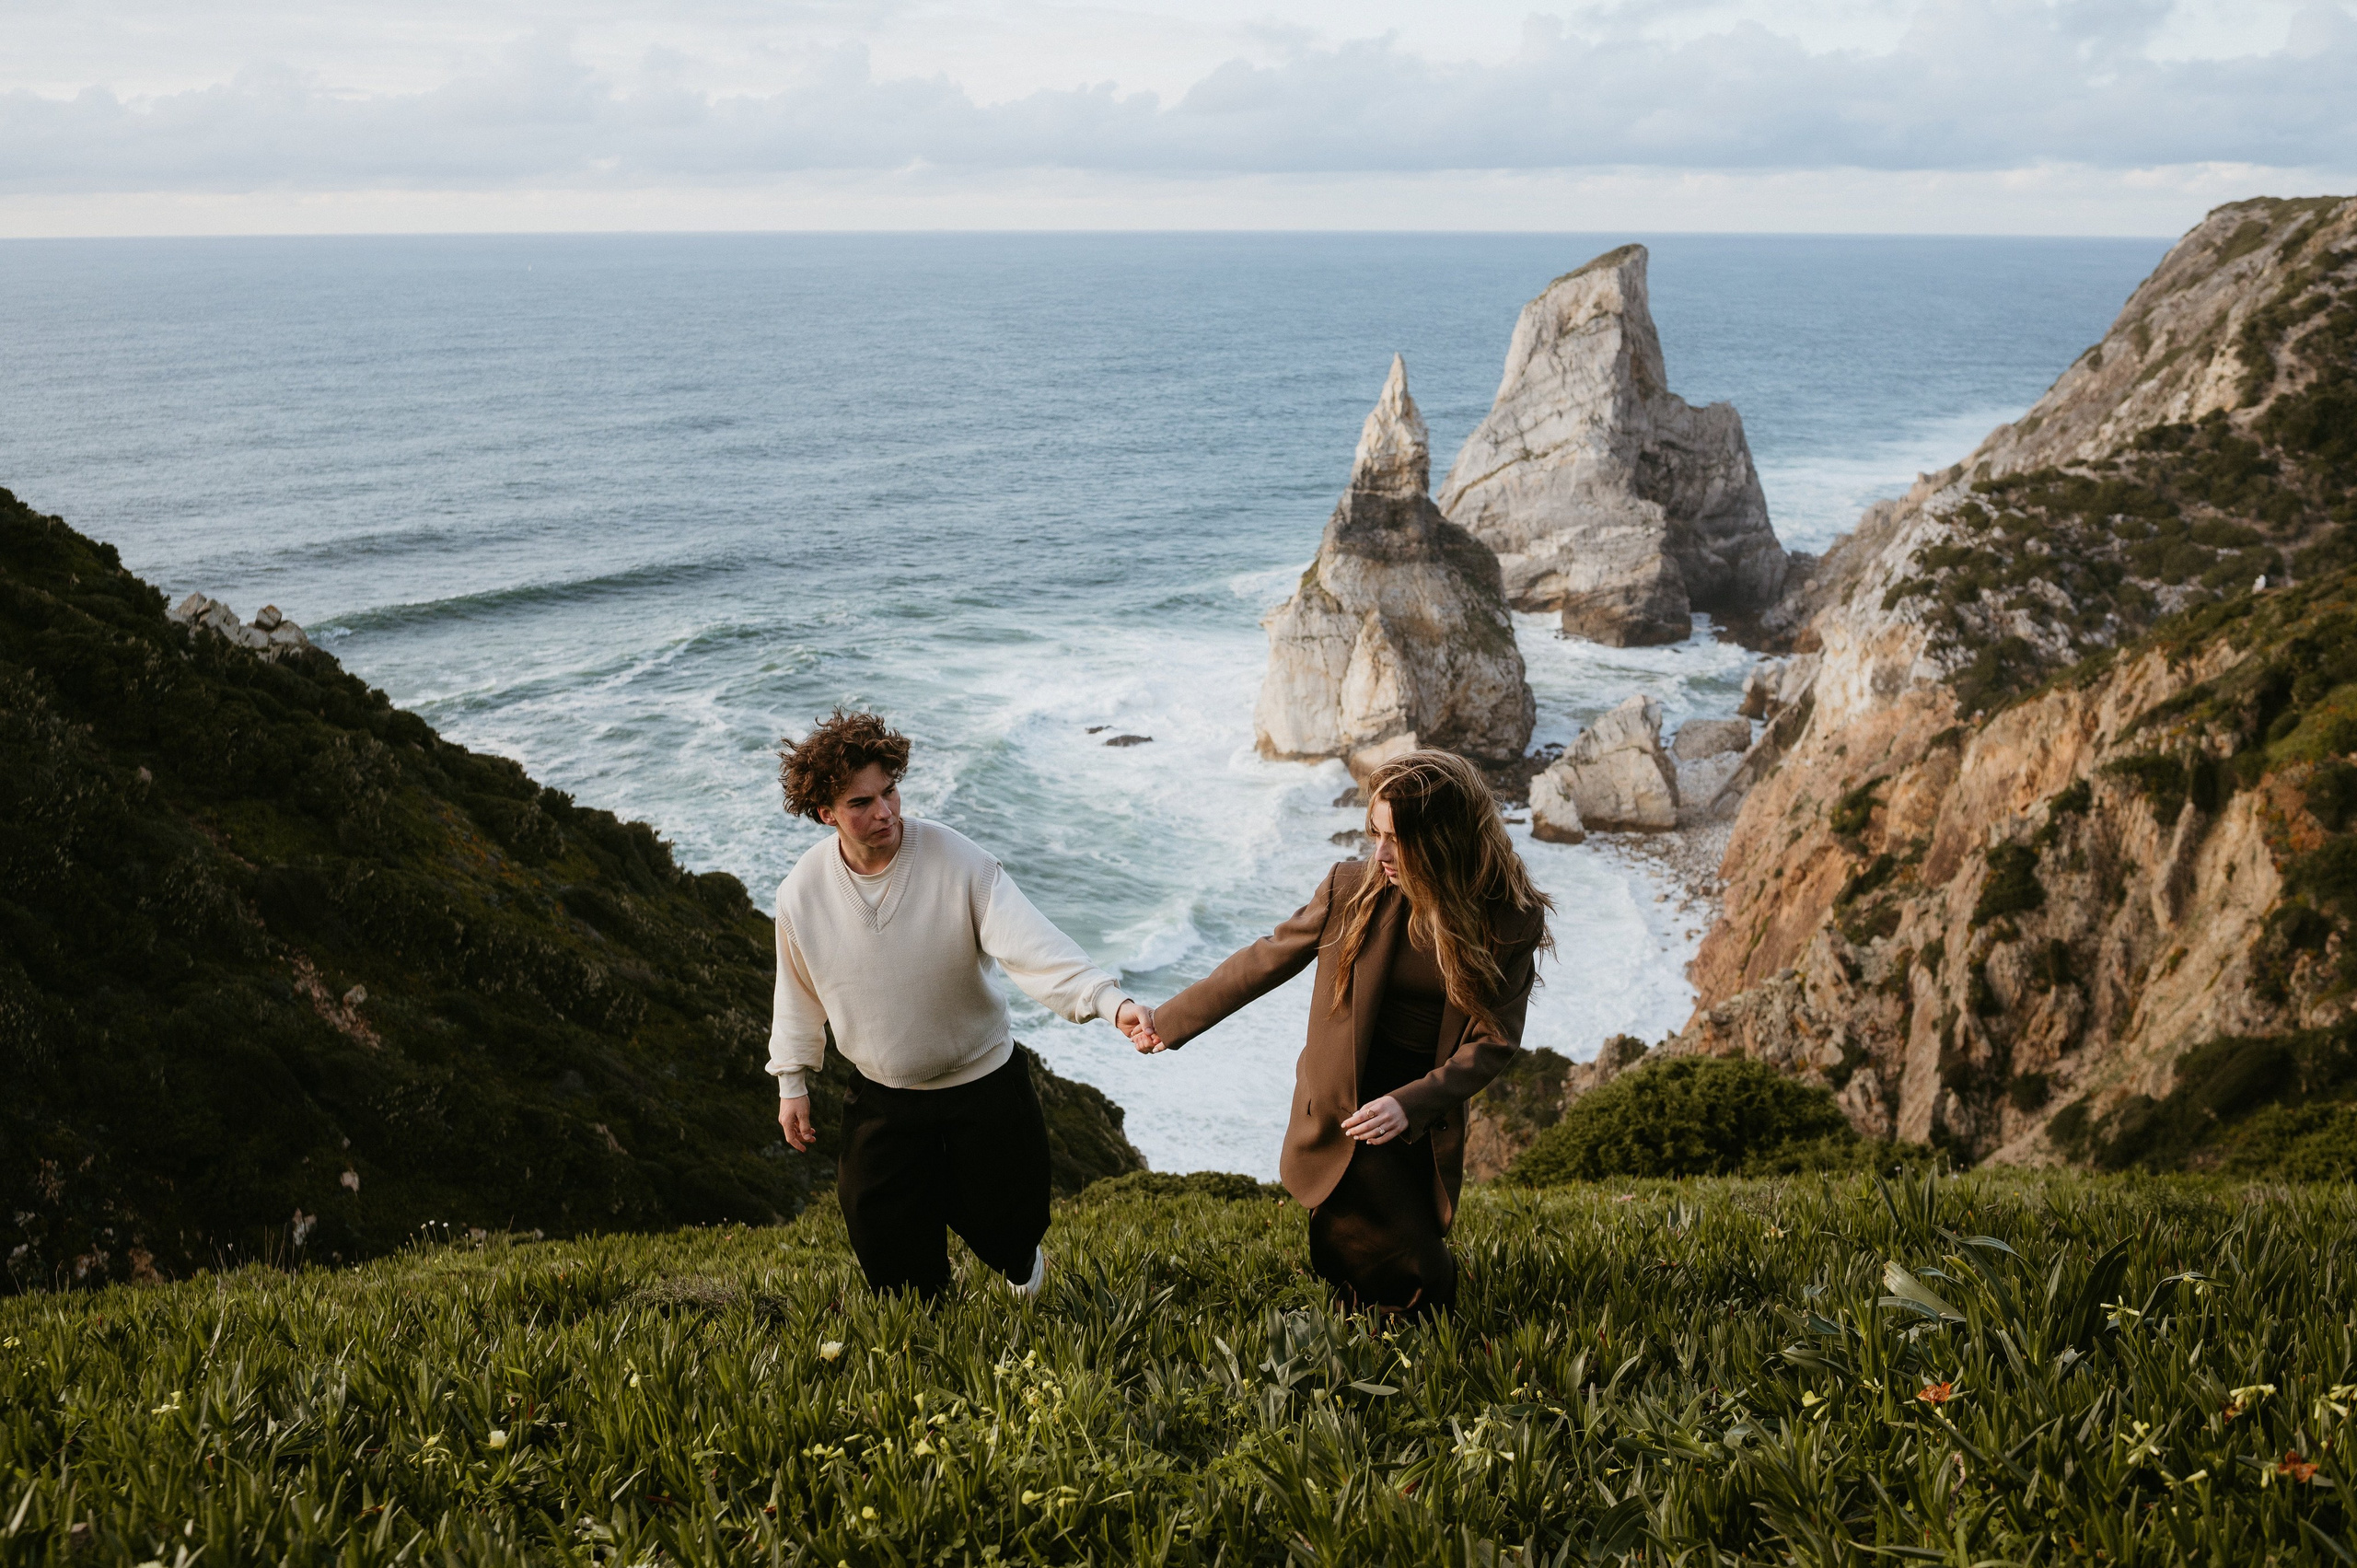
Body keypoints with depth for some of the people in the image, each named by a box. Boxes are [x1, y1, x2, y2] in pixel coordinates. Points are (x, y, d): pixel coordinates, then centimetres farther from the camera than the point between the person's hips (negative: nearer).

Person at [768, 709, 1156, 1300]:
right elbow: (799, 989, 7)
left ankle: (1021, 1261, 49)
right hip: (882, 1096, 2)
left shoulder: (958, 861, -23)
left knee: (1005, 1223, 9)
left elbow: (1032, 945, -33)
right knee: (883, 1239, 3)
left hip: (982, 1080, -2)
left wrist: (1111, 1001, -47)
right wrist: (792, 1080, 10)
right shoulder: (803, 890, -12)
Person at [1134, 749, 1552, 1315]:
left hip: (1427, 1128, 2)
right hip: (1344, 1116, -2)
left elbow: (1493, 1040, -10)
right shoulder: (1352, 889, -12)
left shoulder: (1510, 922, -11)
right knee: (1417, 1281, -8)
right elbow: (1263, 962, 0)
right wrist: (1169, 1021, 6)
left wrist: (1410, 1104, -23)